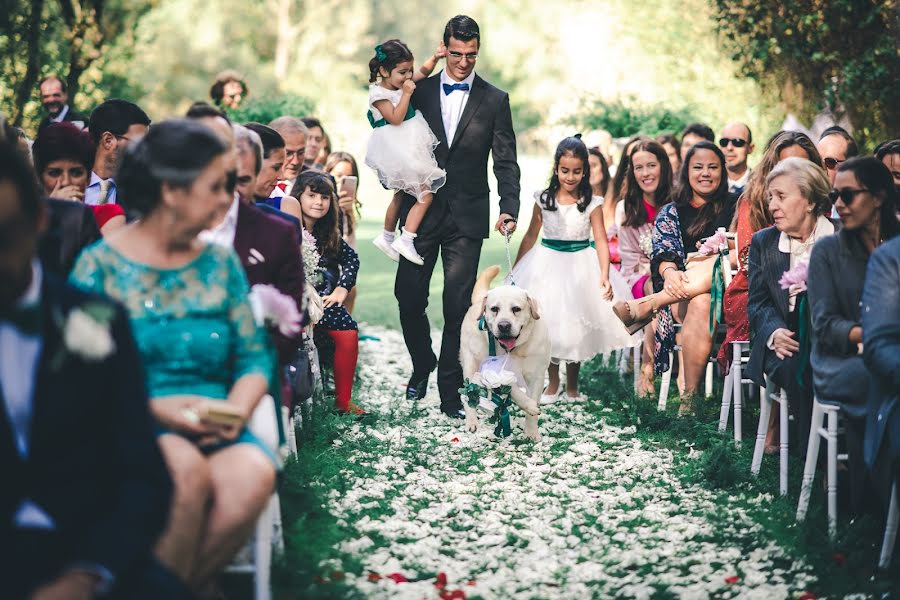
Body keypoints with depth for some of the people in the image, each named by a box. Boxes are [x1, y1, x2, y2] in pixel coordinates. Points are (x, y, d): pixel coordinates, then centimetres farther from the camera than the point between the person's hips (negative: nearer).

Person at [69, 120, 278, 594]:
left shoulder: (220, 264, 15)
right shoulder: (100, 265, 2)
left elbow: (255, 357, 12)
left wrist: (238, 409, -9)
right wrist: (155, 408, -17)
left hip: (213, 430, 3)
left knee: (253, 474, -31)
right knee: (187, 469, -37)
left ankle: (186, 586, -10)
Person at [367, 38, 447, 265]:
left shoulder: (401, 83, 7)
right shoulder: (378, 94, -16)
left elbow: (424, 72, 18)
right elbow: (396, 118, -23)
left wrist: (434, 58, 0)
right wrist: (406, 94, -22)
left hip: (412, 149, 10)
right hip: (398, 152, -10)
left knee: (400, 196, 24)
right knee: (425, 195, -12)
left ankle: (387, 237, 39)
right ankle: (406, 241, -13)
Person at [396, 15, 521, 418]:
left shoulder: (494, 100, 3)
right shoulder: (420, 92, 6)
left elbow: (505, 161, 0)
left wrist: (508, 209, -14)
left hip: (466, 217, -2)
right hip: (422, 211, 2)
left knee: (458, 306, -1)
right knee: (409, 295, 2)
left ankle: (450, 392, 8)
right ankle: (422, 366, 28)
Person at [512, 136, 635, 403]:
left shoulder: (592, 204, -7)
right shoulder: (543, 200, -2)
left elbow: (601, 241, -10)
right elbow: (530, 237, 7)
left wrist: (604, 277, -21)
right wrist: (514, 271, 7)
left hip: (580, 268, -1)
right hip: (547, 267, 1)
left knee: (576, 327, 5)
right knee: (548, 325, 2)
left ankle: (572, 385, 21)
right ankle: (552, 383, 19)